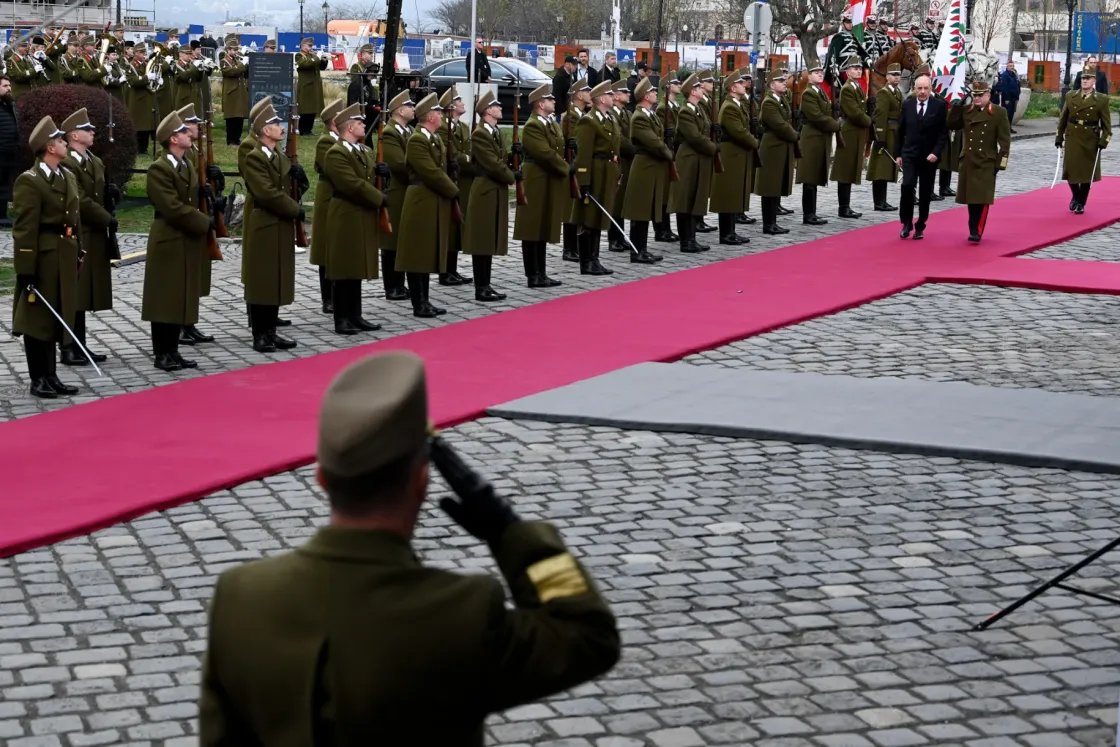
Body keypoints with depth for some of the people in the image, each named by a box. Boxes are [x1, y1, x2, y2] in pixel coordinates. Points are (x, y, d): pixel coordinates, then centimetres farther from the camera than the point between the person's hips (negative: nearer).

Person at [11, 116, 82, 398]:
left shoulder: (69, 177, 12)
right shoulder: (29, 182, -14)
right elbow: (24, 230, -18)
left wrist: (77, 256, 15)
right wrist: (26, 270, -21)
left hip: (65, 259, 8)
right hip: (42, 259, -8)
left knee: (56, 319, 13)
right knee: (37, 319, 2)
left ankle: (51, 376, 21)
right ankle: (38, 379, 9)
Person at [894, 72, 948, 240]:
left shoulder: (939, 105, -4)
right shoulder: (907, 104, 2)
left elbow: (943, 132, -5)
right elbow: (900, 131, 8)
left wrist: (936, 152, -15)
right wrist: (898, 154, 5)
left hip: (929, 157, -1)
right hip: (909, 155, 1)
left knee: (925, 194, 4)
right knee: (907, 186, -16)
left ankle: (920, 226, 16)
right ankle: (907, 223, -1)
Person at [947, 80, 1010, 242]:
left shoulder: (999, 113, -3)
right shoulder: (965, 111, 9)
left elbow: (1004, 140, -4)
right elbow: (950, 125, 3)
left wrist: (1001, 161, -9)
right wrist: (957, 105, -3)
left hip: (986, 163, -4)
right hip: (968, 161, 4)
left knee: (983, 198, -9)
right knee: (971, 197, 8)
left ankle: (977, 232, -10)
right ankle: (973, 230, 18)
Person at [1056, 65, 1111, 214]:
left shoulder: (1101, 100, -3)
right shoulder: (1070, 97, 4)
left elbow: (1106, 124, -1)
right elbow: (1063, 119, 11)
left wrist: (1104, 141, -10)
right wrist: (1059, 137, 7)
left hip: (1090, 142, -2)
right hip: (1072, 139, 2)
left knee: (1087, 173, 3)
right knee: (1071, 171, 2)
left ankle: (1081, 203, 16)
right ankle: (1075, 196, 29)